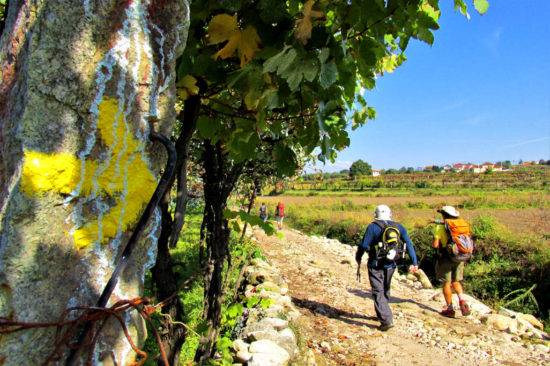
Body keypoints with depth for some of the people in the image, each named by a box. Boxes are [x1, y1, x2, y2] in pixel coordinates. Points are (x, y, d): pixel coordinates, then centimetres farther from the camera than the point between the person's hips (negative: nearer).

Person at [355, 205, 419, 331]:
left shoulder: (373, 227, -11)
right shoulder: (398, 227, 3)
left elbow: (364, 245, -12)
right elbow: (409, 244, 1)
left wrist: (358, 257, 5)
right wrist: (414, 263, 3)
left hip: (375, 265, -5)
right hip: (390, 265, 5)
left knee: (378, 293, 0)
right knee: (385, 291, 22)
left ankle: (386, 320, -9)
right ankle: (382, 314, 35)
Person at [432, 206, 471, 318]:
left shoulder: (440, 227, -9)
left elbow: (435, 244, -14)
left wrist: (433, 243, 8)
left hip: (446, 259, -5)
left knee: (446, 283, 3)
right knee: (456, 282, 17)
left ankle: (450, 309, 8)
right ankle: (462, 300, -3)